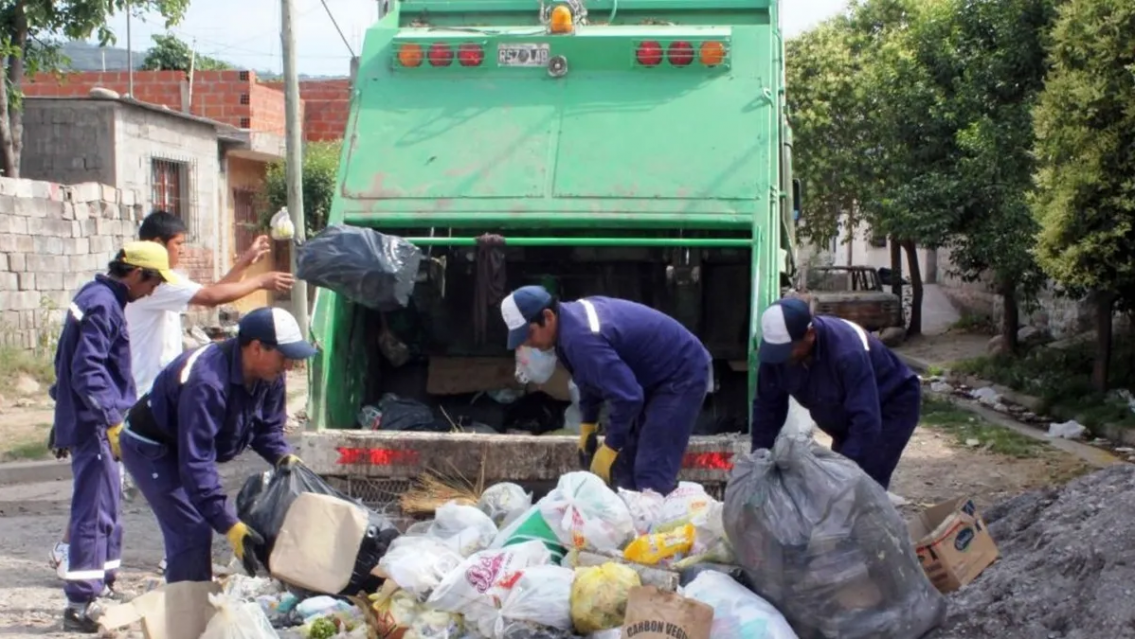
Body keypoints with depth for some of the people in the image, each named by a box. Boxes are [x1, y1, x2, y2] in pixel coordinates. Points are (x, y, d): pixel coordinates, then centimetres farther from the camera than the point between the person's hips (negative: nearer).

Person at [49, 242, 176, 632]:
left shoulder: (96, 297, 14)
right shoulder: (102, 306, -17)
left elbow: (73, 362, 22)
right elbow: (87, 370, -24)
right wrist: (113, 421, -28)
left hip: (92, 422, 10)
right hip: (94, 424, -10)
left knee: (106, 509, 17)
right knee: (95, 511, -9)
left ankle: (102, 587, 27)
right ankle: (80, 604, -7)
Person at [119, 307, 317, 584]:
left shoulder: (269, 375, -13)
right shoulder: (207, 382, -39)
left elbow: (267, 427, 3)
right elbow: (196, 462, -40)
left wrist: (283, 457, -19)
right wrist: (228, 524, -42)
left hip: (184, 447, 8)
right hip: (150, 448, -8)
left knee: (196, 531, 9)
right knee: (191, 533, -16)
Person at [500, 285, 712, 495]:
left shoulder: (580, 337, -33)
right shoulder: (572, 316, -2)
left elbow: (627, 396, -34)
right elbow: (592, 376, 16)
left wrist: (610, 446, -22)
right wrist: (588, 422, 16)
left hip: (681, 376, -10)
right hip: (655, 375, 10)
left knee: (651, 475, -16)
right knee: (626, 467, 12)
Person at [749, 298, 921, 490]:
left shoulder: (847, 351, -40)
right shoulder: (777, 350, -20)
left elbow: (866, 420, -41)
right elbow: (767, 405, -7)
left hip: (893, 405, -7)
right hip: (848, 416, 7)